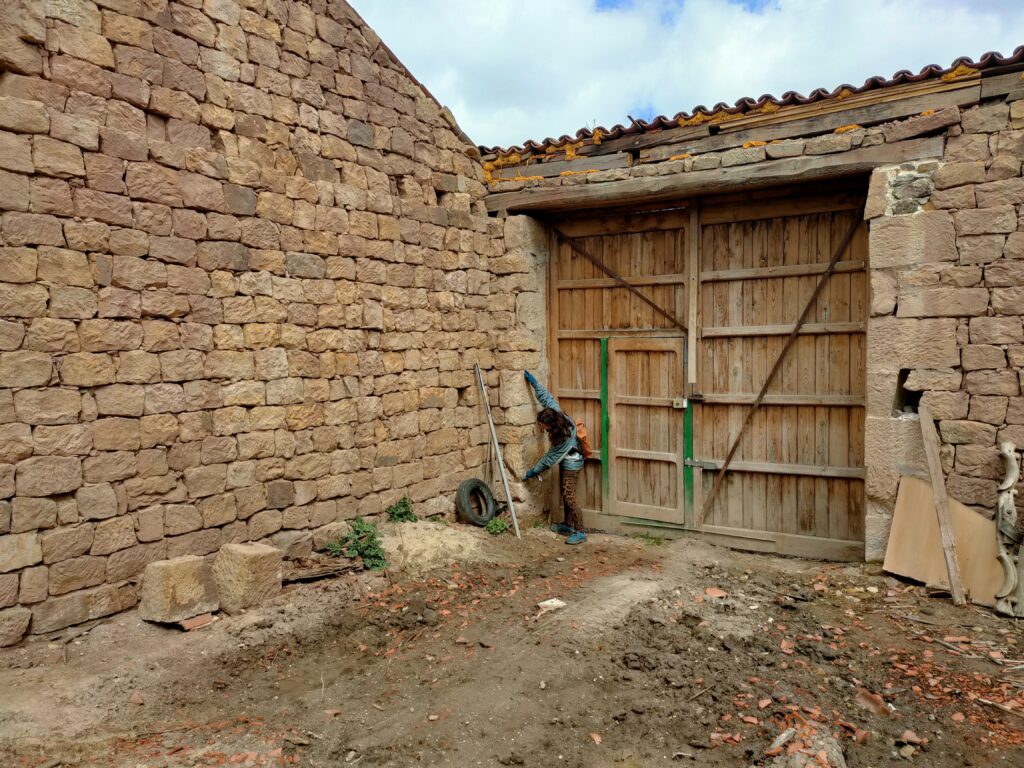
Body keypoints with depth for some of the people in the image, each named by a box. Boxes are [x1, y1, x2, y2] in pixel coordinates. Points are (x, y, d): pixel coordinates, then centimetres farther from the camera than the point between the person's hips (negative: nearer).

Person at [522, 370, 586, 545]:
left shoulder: (564, 437, -33)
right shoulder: (556, 412, -16)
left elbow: (550, 458, -22)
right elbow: (546, 397, -3)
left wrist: (533, 471, -13)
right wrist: (533, 381, 0)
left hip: (572, 465, -9)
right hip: (567, 463, 9)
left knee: (569, 497, -10)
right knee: (565, 495, 15)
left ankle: (580, 532, -6)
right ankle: (568, 525, 25)